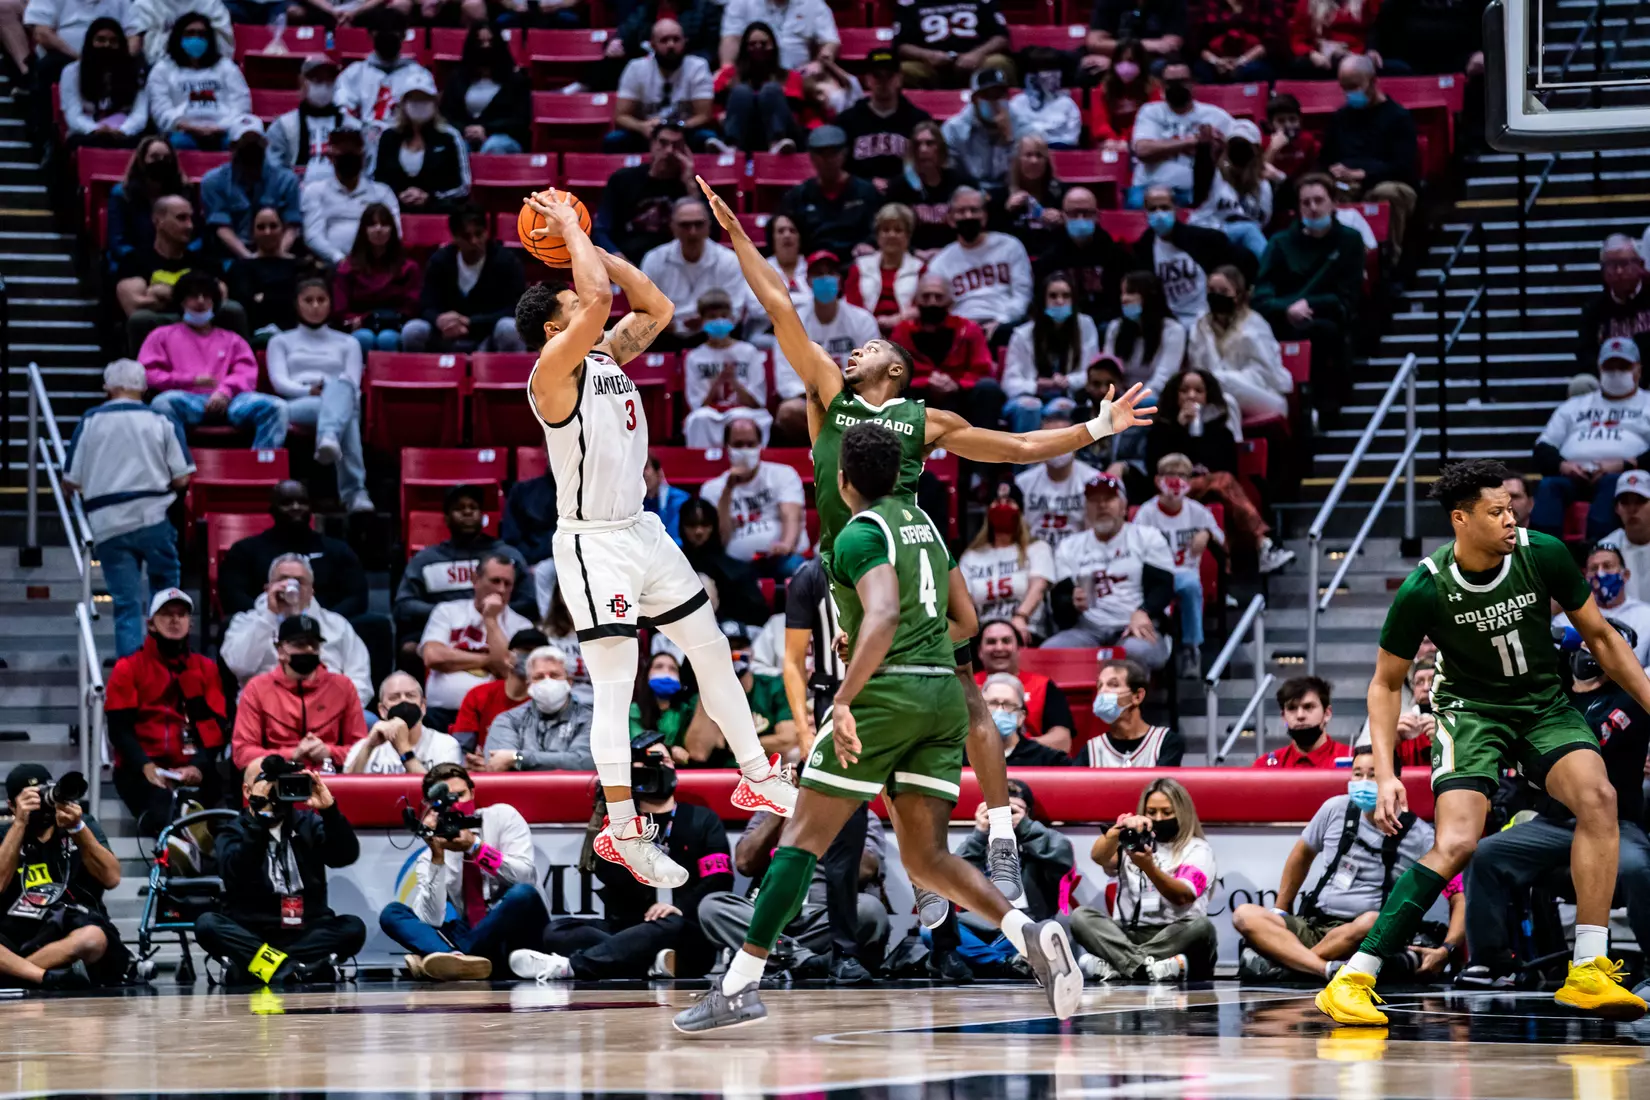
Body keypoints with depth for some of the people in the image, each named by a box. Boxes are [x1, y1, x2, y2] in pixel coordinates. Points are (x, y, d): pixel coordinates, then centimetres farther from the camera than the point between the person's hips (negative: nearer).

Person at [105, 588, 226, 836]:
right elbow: (119, 728, 3)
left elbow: (217, 726, 7)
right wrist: (146, 767, -16)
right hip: (141, 770, -1)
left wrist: (198, 766, -13)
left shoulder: (206, 668, 18)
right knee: (161, 812, -36)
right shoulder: (128, 668, 13)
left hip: (192, 772, 1)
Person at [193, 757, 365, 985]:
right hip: (249, 936, -2)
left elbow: (347, 855, -5)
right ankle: (291, 969, -42)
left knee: (353, 927, -26)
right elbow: (236, 873, -16)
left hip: (306, 935, 2)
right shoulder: (234, 833, 6)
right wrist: (260, 817, -23)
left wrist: (329, 809, -19)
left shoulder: (308, 823, 12)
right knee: (207, 924, -28)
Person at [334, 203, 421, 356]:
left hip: (395, 330, 0)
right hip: (360, 328, 0)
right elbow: (340, 312, 7)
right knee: (364, 338, -39)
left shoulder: (409, 267, 15)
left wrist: (394, 321, -10)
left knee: (387, 338, -38)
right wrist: (365, 321, -10)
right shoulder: (347, 267, 15)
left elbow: (412, 309, 9)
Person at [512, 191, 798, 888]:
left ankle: (757, 779, 24)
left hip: (642, 530, 9)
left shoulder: (609, 357, 10)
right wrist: (569, 229, -15)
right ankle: (623, 832, -6)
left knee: (712, 650, 14)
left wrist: (589, 246, 10)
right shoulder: (554, 371, -15)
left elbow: (657, 308, 18)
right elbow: (599, 302, -28)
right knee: (615, 688, -9)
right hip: (593, 543, -9)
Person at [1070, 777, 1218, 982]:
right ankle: (1145, 964, -43)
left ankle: (1115, 964, -37)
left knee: (1201, 926, -33)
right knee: (1081, 916, -21)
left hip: (1176, 937, -2)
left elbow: (1182, 896, -10)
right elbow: (1099, 856, -4)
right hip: (1128, 936, 2)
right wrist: (1120, 828, -22)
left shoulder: (1197, 849, 9)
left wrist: (1149, 867, -25)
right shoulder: (1134, 842, 18)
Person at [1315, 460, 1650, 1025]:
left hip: (1545, 704, 3)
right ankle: (1352, 979, -19)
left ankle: (1588, 972, -22)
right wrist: (1385, 774, -14)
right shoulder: (1425, 590, -18)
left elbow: (1600, 637, 4)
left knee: (1597, 796, -25)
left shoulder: (1543, 555, -12)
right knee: (1456, 844, -24)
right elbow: (1385, 684, -5)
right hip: (1473, 711, -3)